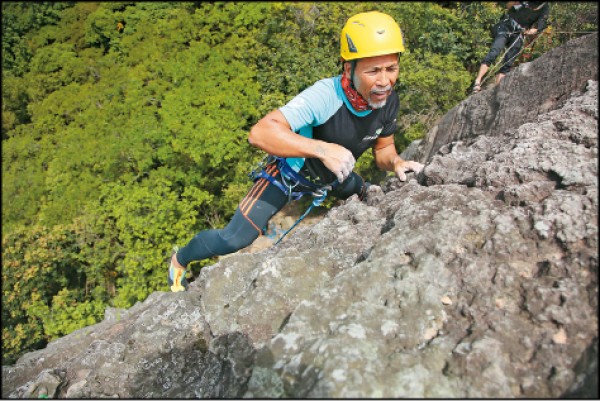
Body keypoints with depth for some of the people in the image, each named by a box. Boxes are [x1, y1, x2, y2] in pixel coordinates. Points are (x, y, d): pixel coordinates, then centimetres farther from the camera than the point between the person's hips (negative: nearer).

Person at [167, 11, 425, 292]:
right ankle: (180, 260, 19)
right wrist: (323, 149, -56)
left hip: (332, 177, 7)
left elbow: (383, 148, 0)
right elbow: (260, 133, -47)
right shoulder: (325, 95, -38)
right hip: (289, 172, -6)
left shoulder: (388, 101, -16)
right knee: (234, 240, -12)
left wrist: (396, 163, -22)